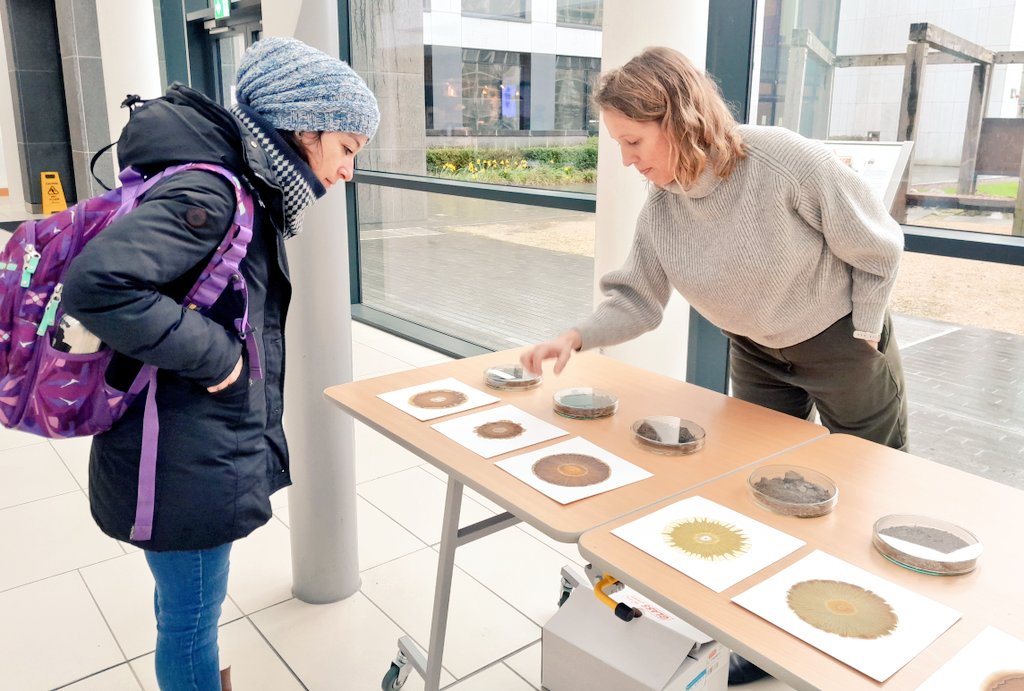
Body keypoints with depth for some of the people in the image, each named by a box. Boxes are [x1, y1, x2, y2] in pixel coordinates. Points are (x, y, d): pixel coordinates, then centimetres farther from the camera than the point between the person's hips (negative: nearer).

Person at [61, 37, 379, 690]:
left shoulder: (247, 189, 8)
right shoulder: (207, 192, -23)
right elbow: (98, 283, -34)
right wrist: (212, 352, -24)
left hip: (210, 447, 9)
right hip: (183, 463, -9)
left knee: (187, 604, 27)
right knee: (191, 617, 11)